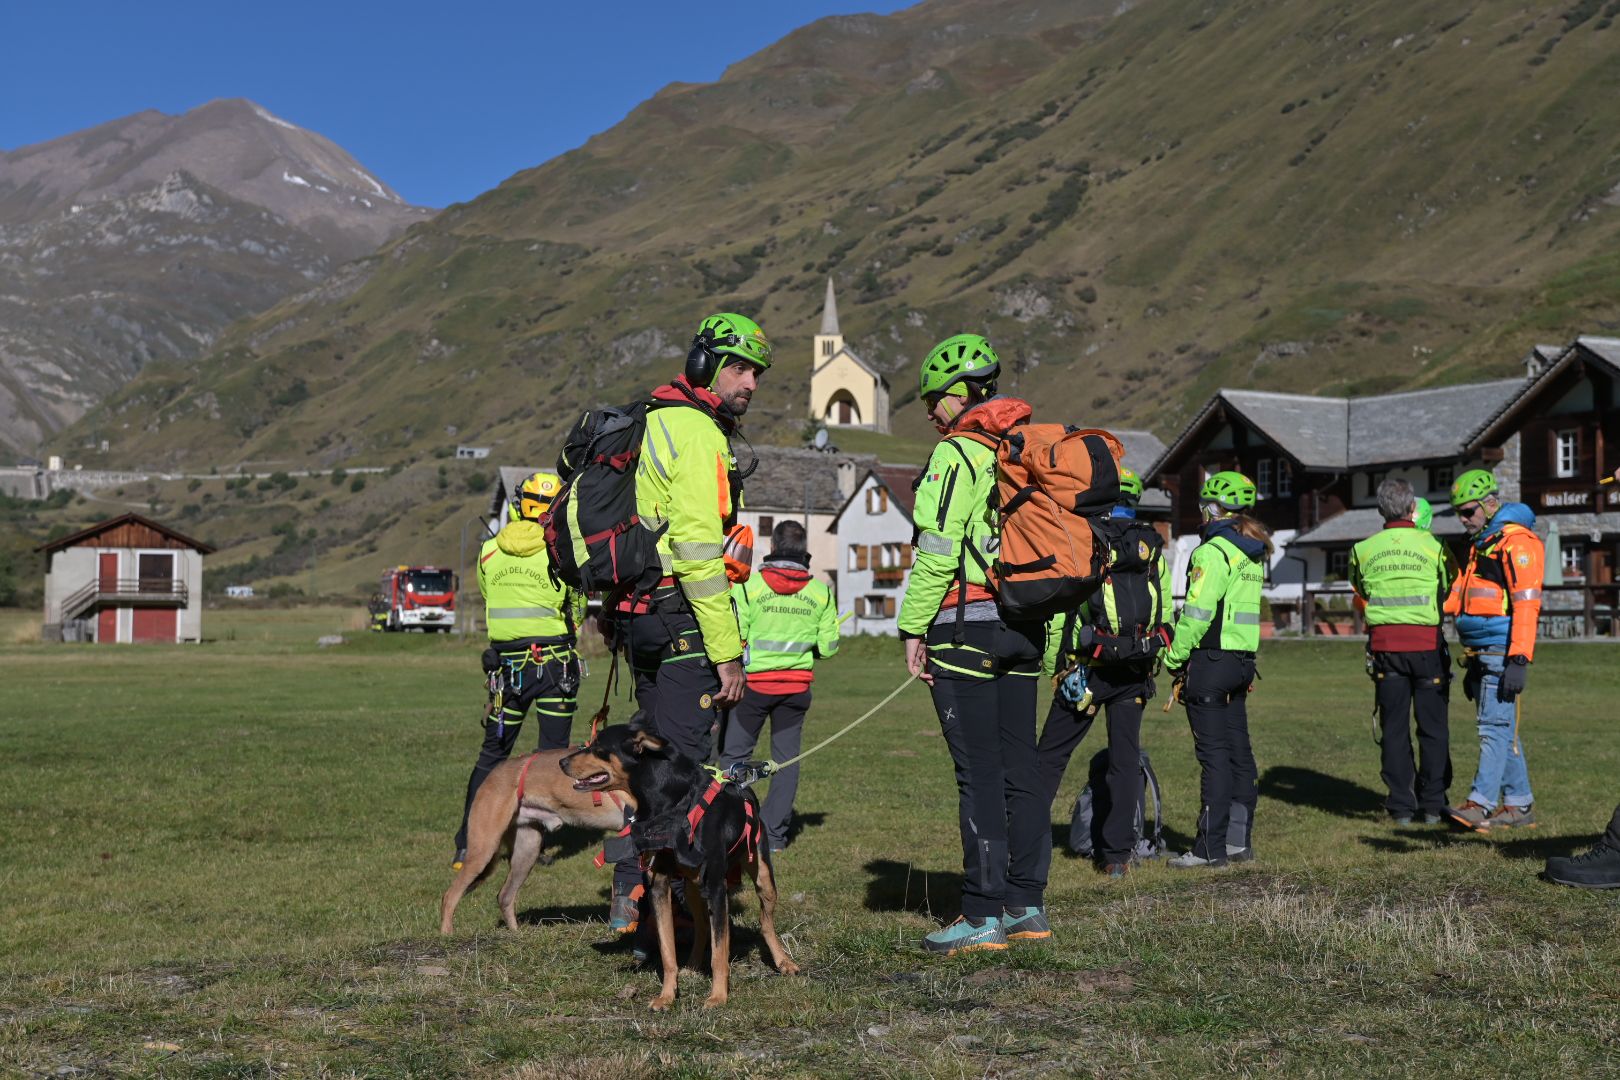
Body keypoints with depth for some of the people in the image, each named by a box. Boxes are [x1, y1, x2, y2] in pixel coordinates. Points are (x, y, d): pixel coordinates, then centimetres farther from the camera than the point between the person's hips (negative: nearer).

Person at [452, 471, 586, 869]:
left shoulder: (488, 553, 1)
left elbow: (488, 599, 13)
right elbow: (576, 611, 4)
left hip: (507, 666, 3)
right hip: (557, 663, -2)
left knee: (492, 754, 12)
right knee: (553, 755, 7)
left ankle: (467, 846, 7)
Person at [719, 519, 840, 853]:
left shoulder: (748, 585, -9)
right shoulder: (820, 591, 1)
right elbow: (828, 646, 2)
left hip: (755, 684, -3)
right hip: (797, 686, 3)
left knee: (734, 753, 8)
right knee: (787, 757, 9)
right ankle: (774, 834, 9)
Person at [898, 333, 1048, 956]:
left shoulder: (956, 454, -9)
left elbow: (937, 553, -15)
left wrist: (914, 629, -8)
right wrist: (1049, 634, 17)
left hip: (966, 624, -8)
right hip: (1024, 625, 8)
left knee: (979, 773, -6)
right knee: (1020, 767, 10)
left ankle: (984, 916, -4)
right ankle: (1027, 907, 15)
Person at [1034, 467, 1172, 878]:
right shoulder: (1153, 548, 8)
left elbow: (1059, 612, -9)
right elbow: (1166, 613, 11)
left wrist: (1053, 667, -2)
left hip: (1089, 669, -4)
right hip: (1135, 673, 4)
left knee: (1051, 755, 4)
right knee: (1126, 759, 7)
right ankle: (1117, 855, 6)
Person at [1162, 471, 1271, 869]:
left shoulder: (1214, 552, -13)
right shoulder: (1252, 554, 15)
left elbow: (1197, 612, -18)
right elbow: (1245, 608, 14)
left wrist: (1174, 657, -10)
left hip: (1211, 658, -9)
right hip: (1242, 660, 9)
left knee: (1214, 753, -7)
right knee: (1238, 749, 11)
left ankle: (1211, 848, -5)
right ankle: (1239, 840, 16)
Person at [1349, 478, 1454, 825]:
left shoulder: (1364, 549, 2)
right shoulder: (1432, 546, -3)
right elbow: (1447, 590, 10)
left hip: (1385, 643, 2)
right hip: (1426, 643, -1)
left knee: (1394, 727, 6)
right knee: (1433, 727, 7)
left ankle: (1401, 806, 6)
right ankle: (1433, 804, 9)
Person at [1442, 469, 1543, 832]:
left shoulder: (1515, 542, -10)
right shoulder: (1480, 545, 20)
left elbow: (1526, 604, -18)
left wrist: (1519, 661, -23)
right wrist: (1472, 664, 22)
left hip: (1503, 655, -10)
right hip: (1482, 654, 10)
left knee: (1496, 727, -11)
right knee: (1502, 730, 10)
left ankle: (1481, 804, -15)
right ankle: (1519, 804, 15)